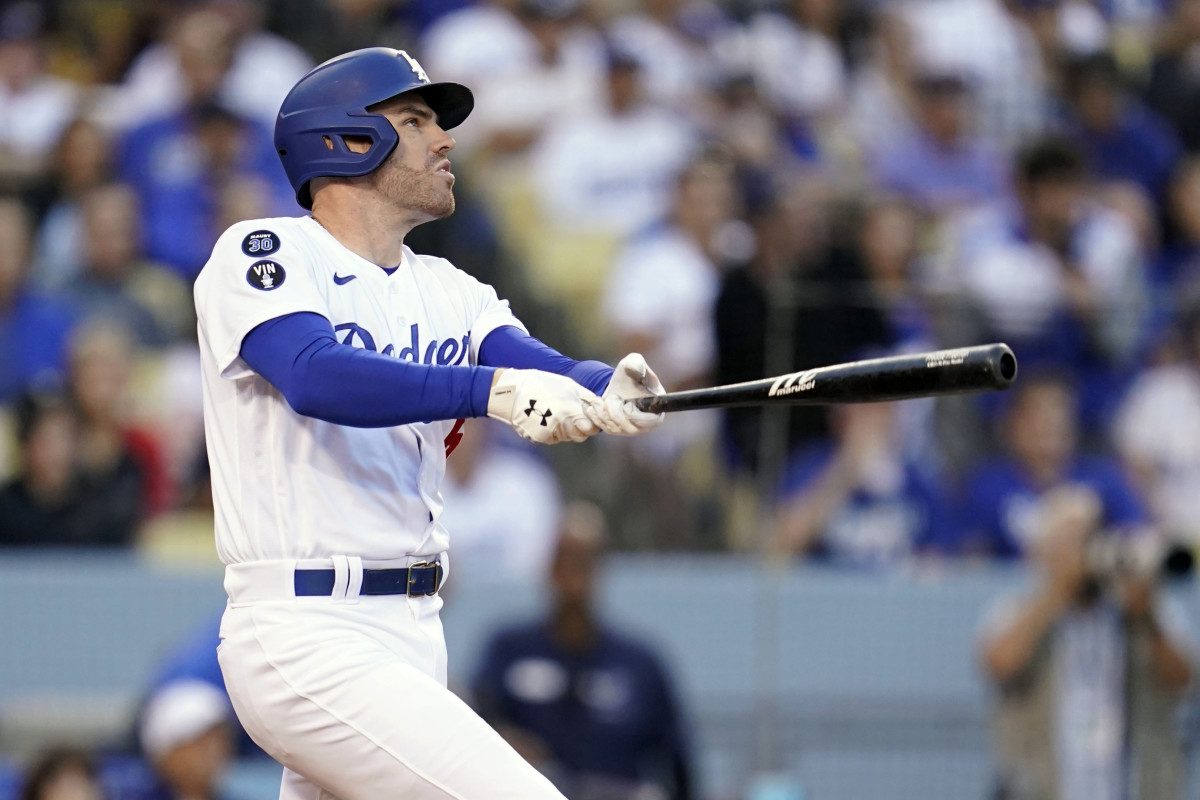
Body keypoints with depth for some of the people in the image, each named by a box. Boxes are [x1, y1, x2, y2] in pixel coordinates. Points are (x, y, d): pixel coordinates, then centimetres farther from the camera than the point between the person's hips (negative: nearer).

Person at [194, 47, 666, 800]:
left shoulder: (449, 293, 16)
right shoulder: (262, 253, -4)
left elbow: (546, 377, -2)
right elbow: (317, 377, -24)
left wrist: (610, 391, -27)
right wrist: (491, 389, -36)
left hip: (414, 640, 8)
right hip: (307, 641, -8)